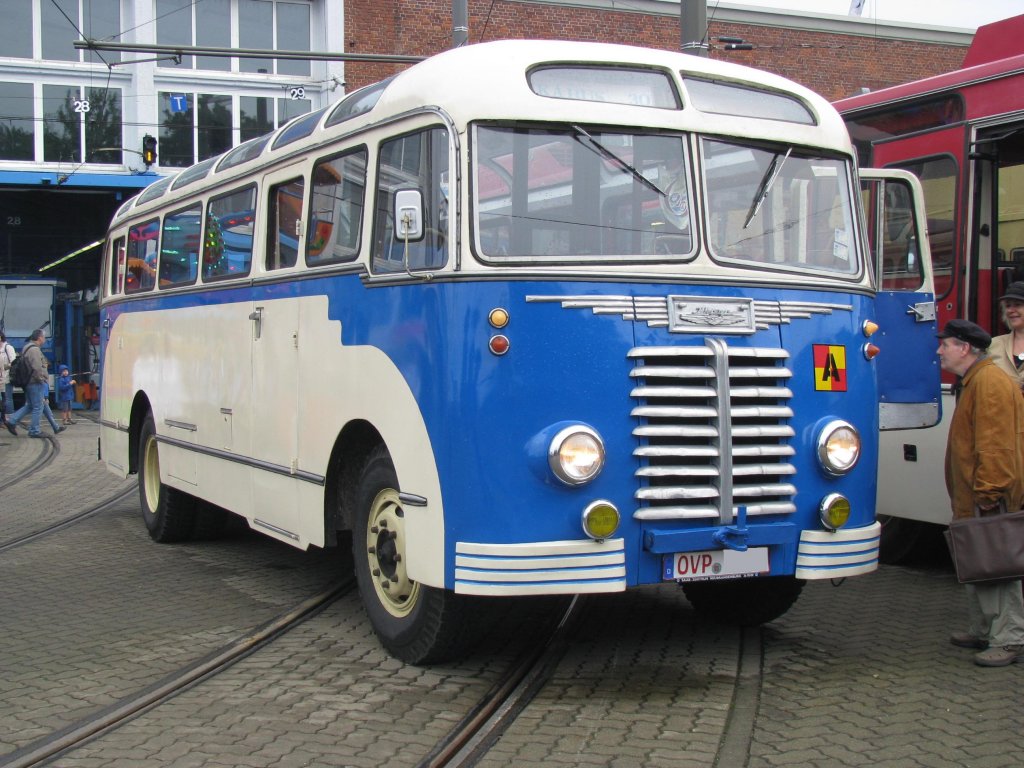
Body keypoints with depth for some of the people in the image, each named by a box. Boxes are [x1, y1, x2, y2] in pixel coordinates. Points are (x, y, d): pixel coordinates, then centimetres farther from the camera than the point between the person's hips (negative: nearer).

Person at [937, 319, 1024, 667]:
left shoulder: (989, 382, -16)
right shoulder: (972, 382, 20)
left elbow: (995, 444, -23)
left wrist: (988, 493, -25)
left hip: (991, 498, -11)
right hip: (973, 499, 11)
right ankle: (983, 631, 25)